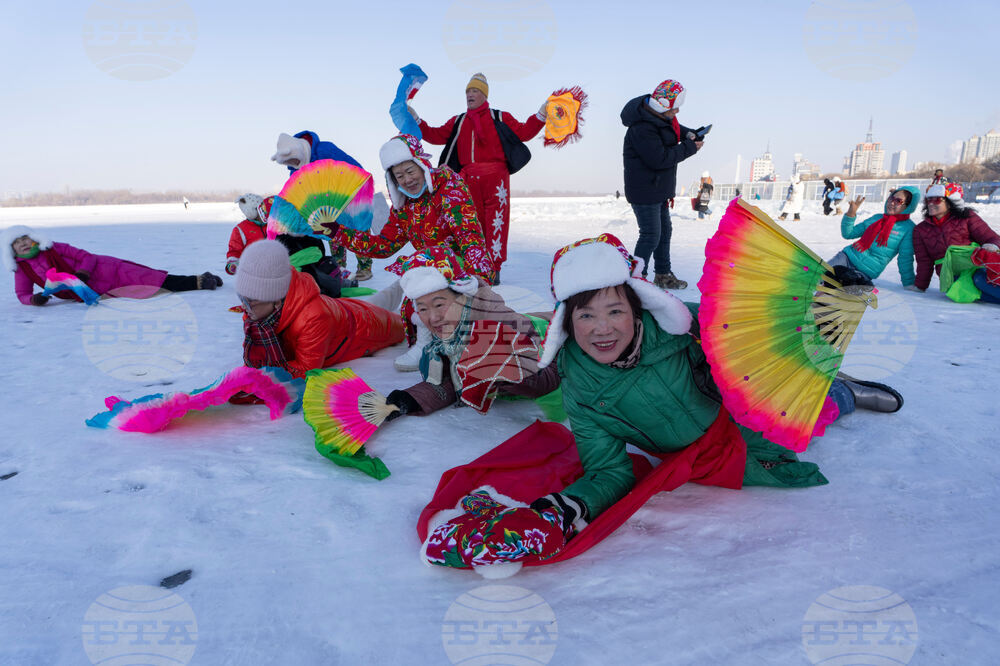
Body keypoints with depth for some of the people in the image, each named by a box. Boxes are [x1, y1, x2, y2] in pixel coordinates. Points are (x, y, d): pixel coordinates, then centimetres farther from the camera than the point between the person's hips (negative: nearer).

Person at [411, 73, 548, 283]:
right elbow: (437, 136, 17)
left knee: (496, 222, -7)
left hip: (495, 177, -3)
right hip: (468, 178, 3)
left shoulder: (500, 118, 12)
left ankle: (494, 269, -2)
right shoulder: (457, 122, 21)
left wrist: (541, 115, -3)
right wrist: (417, 120, 11)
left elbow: (523, 132, 7)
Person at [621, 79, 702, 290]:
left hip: (659, 188, 11)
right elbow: (659, 159, -29)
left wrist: (687, 133, 6)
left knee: (664, 231, 18)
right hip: (644, 191, -11)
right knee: (651, 235, -6)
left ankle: (663, 275, 31)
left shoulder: (660, 116, 5)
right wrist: (689, 148, -20)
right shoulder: (642, 127, -26)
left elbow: (672, 126, 27)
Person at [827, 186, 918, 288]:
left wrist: (909, 283, -3)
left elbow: (905, 259, -3)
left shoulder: (909, 228, -3)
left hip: (866, 272, -4)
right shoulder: (876, 218, 12)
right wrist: (850, 214, 0)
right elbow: (848, 234, 13)